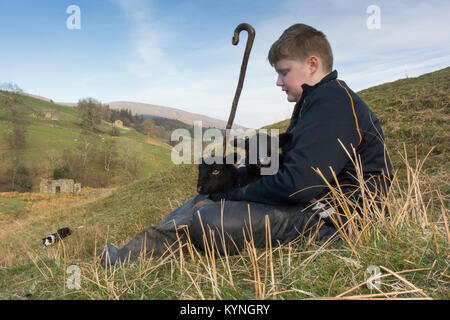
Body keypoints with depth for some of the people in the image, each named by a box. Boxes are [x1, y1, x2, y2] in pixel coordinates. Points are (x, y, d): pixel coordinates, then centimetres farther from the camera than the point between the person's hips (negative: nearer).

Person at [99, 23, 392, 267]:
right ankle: (129, 256, 7)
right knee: (204, 201, 5)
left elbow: (300, 183, -26)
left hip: (328, 213, -10)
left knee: (209, 221, -25)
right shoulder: (316, 102, 19)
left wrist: (236, 193, -12)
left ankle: (132, 258, 0)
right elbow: (285, 167, 18)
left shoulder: (331, 100, -17)